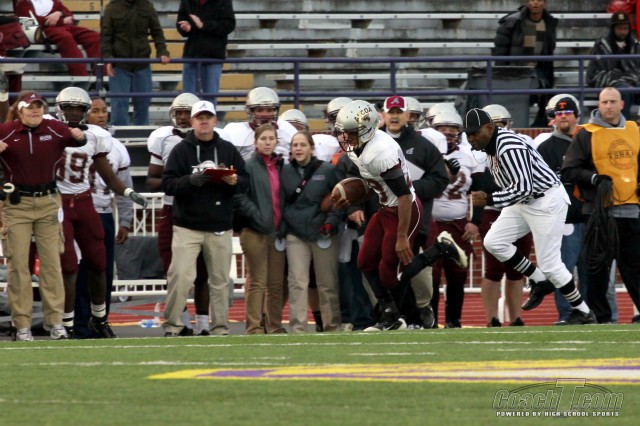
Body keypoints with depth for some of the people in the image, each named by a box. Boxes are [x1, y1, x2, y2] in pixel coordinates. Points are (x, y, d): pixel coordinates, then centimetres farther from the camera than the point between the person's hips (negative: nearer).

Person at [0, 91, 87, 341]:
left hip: (48, 202, 2)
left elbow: (78, 141, 16)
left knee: (51, 263, 4)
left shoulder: (54, 130, 1)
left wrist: (80, 137, -8)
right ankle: (22, 325, 3)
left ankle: (55, 322, 9)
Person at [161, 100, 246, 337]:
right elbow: (168, 184, -4)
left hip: (220, 228, 3)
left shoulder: (228, 150, 11)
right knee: (180, 276, -12)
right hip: (187, 226, -3)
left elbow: (246, 181, 11)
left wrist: (234, 181, -12)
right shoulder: (181, 150, 3)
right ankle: (172, 326, -6)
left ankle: (220, 328, 12)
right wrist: (191, 180, -21)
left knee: (220, 280, 5)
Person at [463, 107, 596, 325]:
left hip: (547, 201, -10)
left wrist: (490, 200, -32)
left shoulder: (509, 149, -27)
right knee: (493, 242, -1)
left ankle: (584, 313, 10)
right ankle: (540, 282, 13)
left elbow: (524, 188, -30)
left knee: (549, 263, -6)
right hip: (523, 201, 10)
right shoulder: (490, 144, 2)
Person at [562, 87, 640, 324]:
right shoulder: (586, 135, -2)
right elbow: (569, 171, -4)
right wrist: (595, 179, -17)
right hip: (601, 212, -4)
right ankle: (600, 316, 2)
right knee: (599, 266, -4)